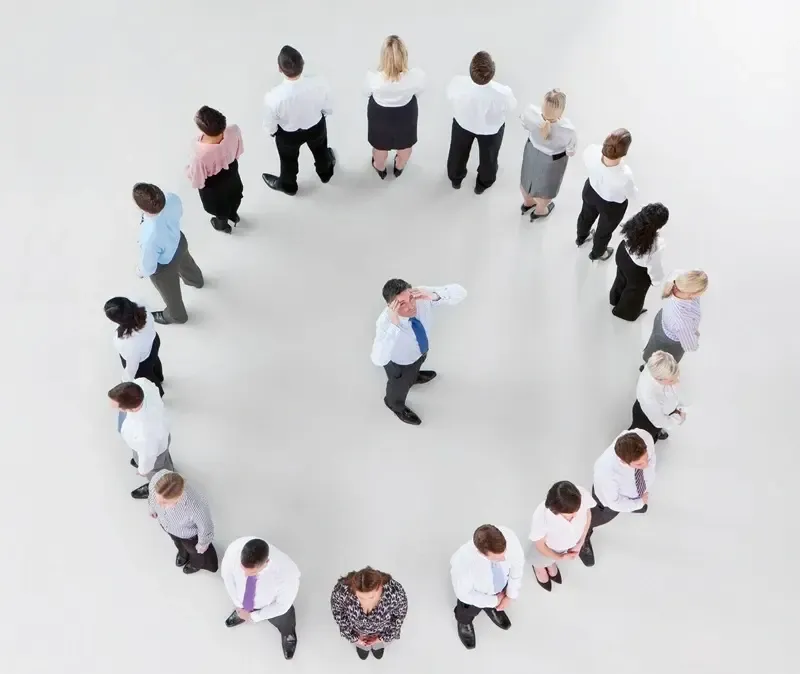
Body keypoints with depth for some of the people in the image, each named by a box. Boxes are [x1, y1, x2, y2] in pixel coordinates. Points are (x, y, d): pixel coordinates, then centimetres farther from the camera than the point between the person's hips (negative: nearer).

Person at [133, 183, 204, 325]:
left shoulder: (150, 238, -47)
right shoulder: (172, 198, -33)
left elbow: (148, 266, -25)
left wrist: (141, 272, -2)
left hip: (164, 266, -5)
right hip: (179, 241, 5)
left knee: (170, 293, 30)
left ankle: (176, 315, 63)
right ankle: (195, 280, 78)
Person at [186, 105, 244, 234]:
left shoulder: (201, 156, -45)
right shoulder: (234, 130, -34)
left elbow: (197, 182, -26)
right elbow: (239, 151, -10)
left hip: (214, 188, -3)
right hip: (232, 174, 4)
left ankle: (223, 224, 63)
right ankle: (233, 215, 68)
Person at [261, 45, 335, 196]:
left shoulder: (273, 97, -38)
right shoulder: (319, 84, -33)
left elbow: (271, 125, -18)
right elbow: (327, 109, -12)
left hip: (288, 135, -1)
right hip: (317, 127, 1)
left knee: (289, 161, 32)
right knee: (320, 151, 36)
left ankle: (288, 186, 62)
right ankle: (325, 173, 68)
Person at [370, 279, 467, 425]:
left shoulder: (420, 296, -34)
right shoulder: (385, 322, -45)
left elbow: (460, 292, -31)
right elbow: (379, 360, -56)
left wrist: (434, 295, -50)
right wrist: (393, 325, -61)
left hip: (420, 349, 4)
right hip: (399, 363, -4)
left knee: (414, 369, 38)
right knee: (400, 386, 28)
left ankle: (413, 376, 75)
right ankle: (395, 404, 64)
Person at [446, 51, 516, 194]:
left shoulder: (458, 83, -37)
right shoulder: (502, 93, -40)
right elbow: (511, 107, -16)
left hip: (463, 122, 1)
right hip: (491, 128, -1)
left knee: (458, 152, 33)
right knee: (488, 156, 31)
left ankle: (455, 179, 61)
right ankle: (483, 183, 58)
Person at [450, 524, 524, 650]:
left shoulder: (509, 536, -40)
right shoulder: (462, 562, -47)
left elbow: (517, 562, -17)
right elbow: (464, 593, -25)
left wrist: (511, 595, -7)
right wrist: (494, 601, -14)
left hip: (501, 583, 2)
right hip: (473, 592, -2)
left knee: (493, 603, 36)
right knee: (467, 613, 32)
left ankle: (491, 607, 70)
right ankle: (463, 622, 66)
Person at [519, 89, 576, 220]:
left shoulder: (531, 112, -36)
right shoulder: (567, 130, -41)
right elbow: (570, 152, -20)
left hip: (531, 150, 3)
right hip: (553, 159, -3)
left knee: (526, 178, 35)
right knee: (546, 188, 30)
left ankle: (527, 203, 66)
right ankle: (539, 211, 61)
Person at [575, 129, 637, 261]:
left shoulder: (591, 151, -36)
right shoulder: (625, 175, -43)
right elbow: (631, 194, -19)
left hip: (590, 191, 4)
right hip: (612, 206, -4)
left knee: (586, 215, 38)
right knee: (604, 231, 29)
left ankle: (581, 238, 70)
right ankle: (597, 253, 61)